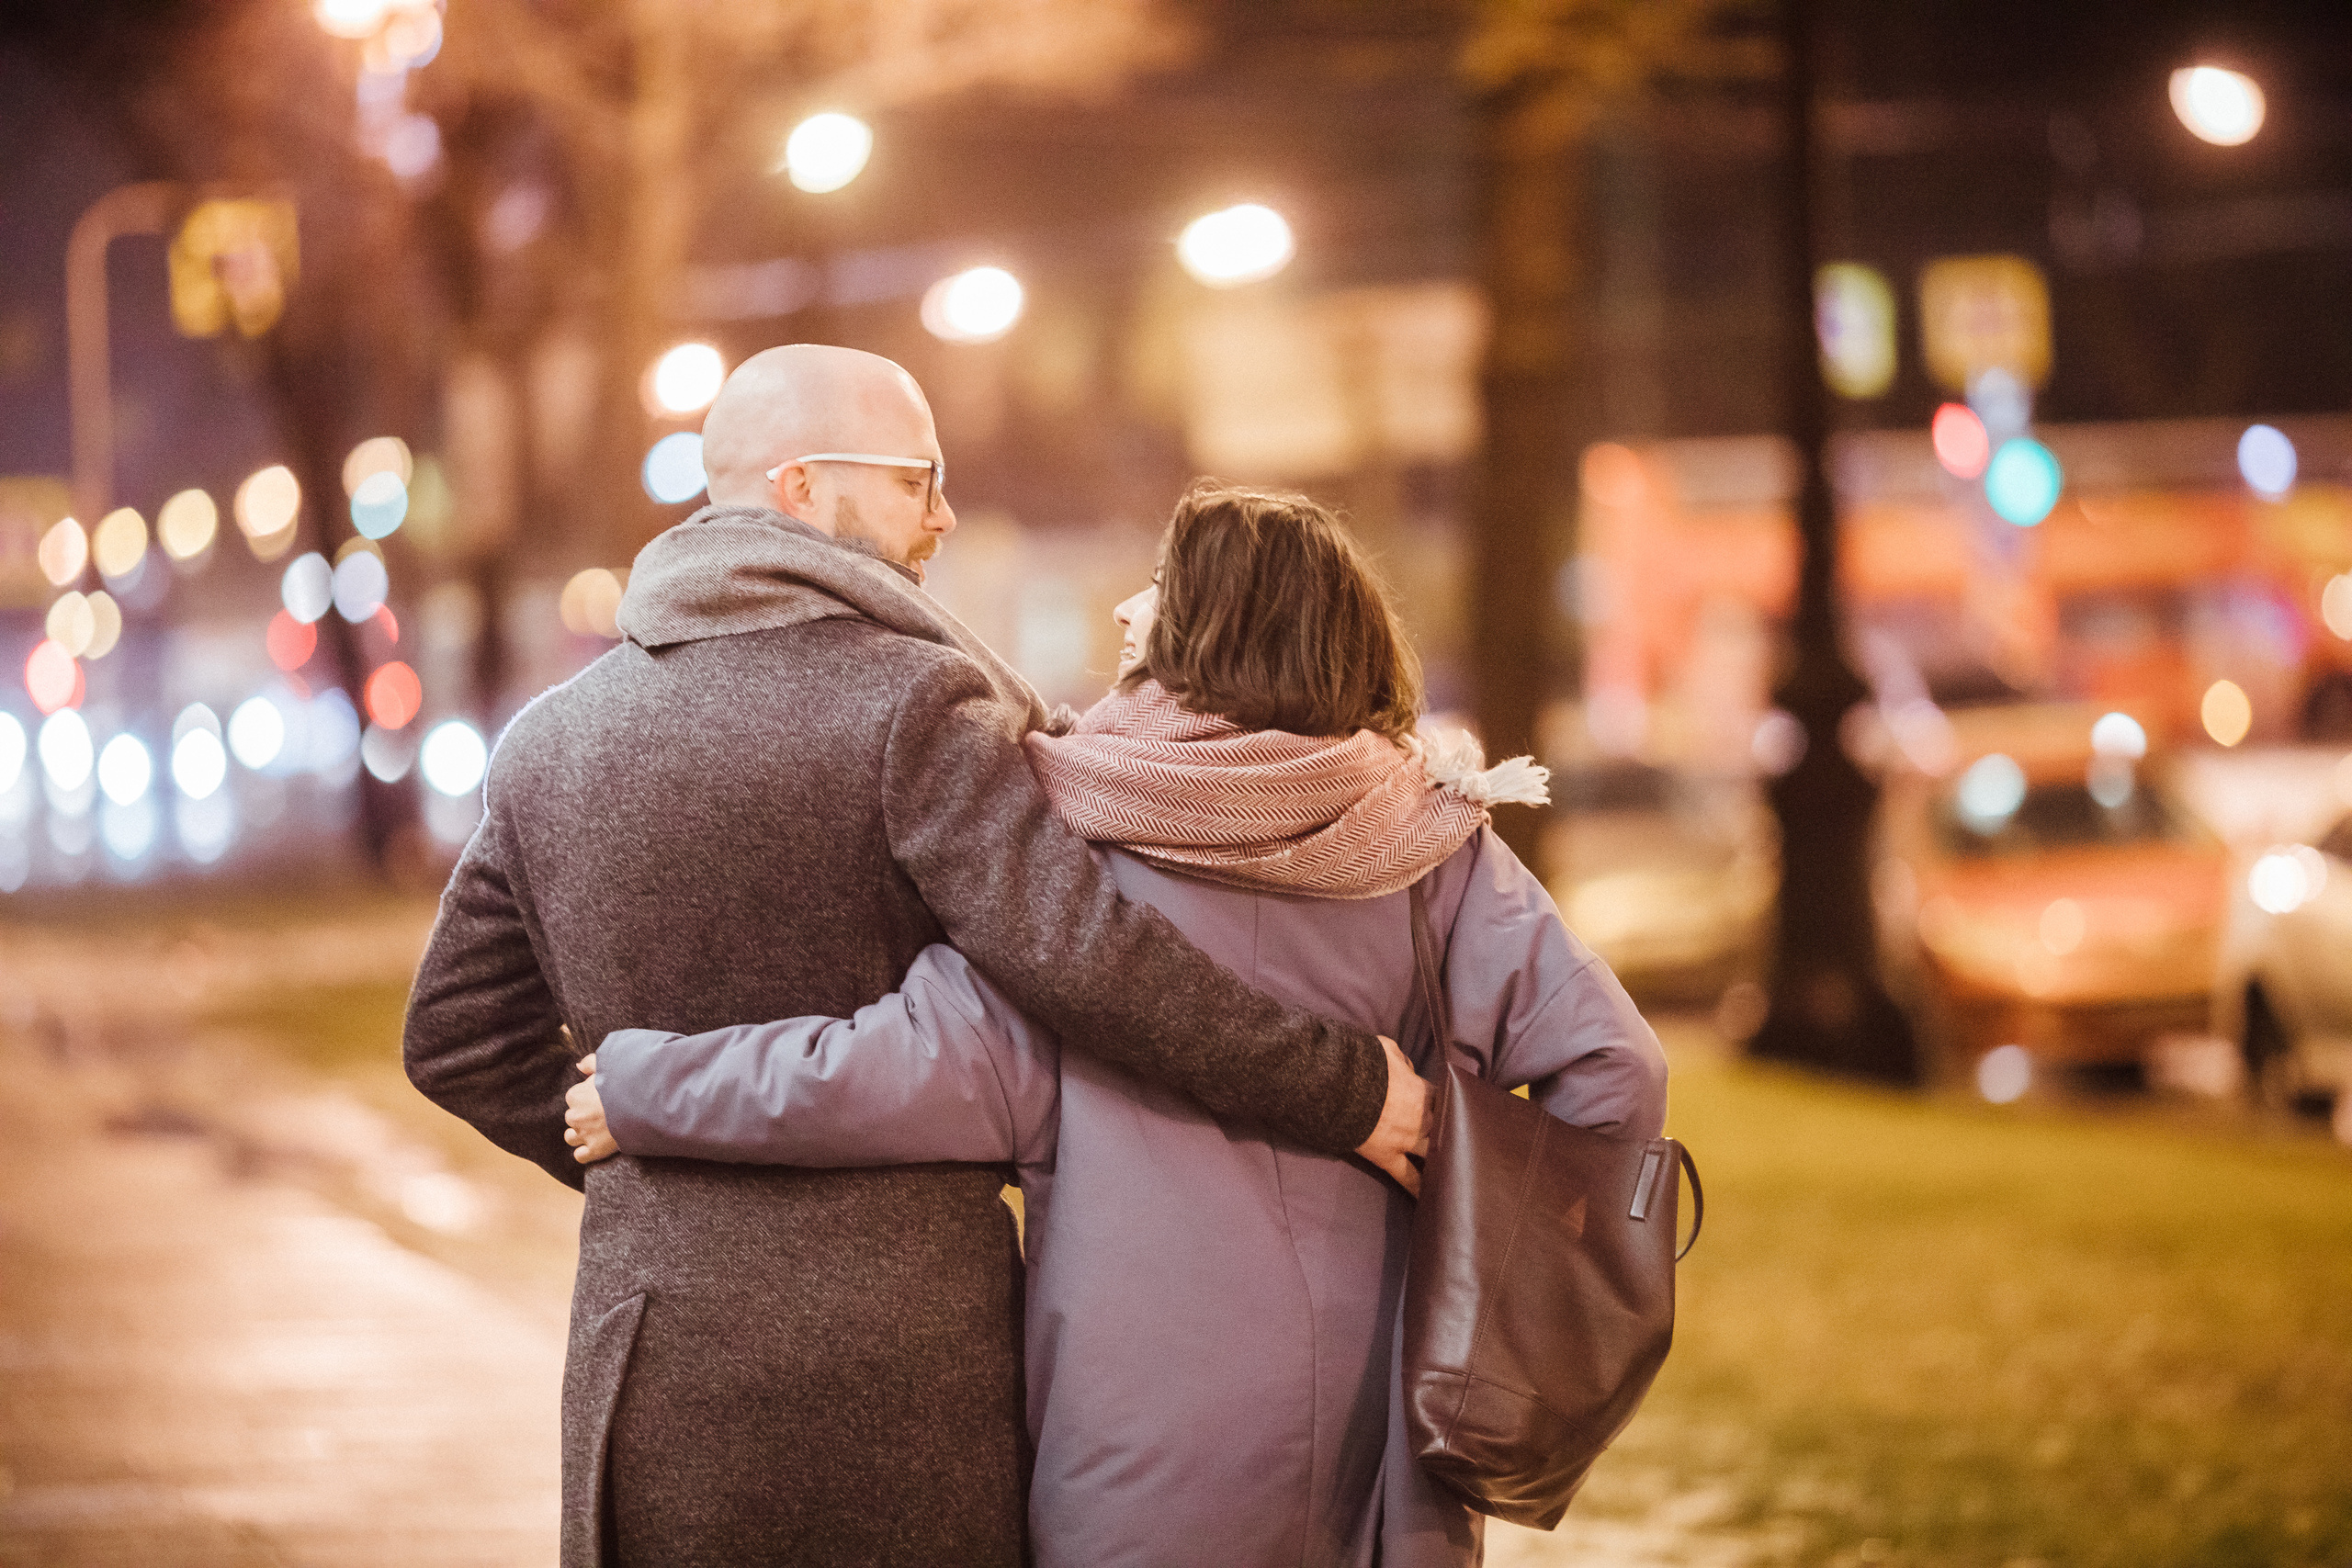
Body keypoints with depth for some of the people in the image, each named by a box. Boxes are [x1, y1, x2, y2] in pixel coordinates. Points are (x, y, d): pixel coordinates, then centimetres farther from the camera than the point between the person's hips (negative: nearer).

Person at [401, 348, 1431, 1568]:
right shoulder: (911, 707, -11)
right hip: (902, 1338, -5)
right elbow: (1078, 952, -22)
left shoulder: (548, 743, 9)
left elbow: (460, 1040, 14)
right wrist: (1342, 1091, -14)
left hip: (657, 1345, 5)